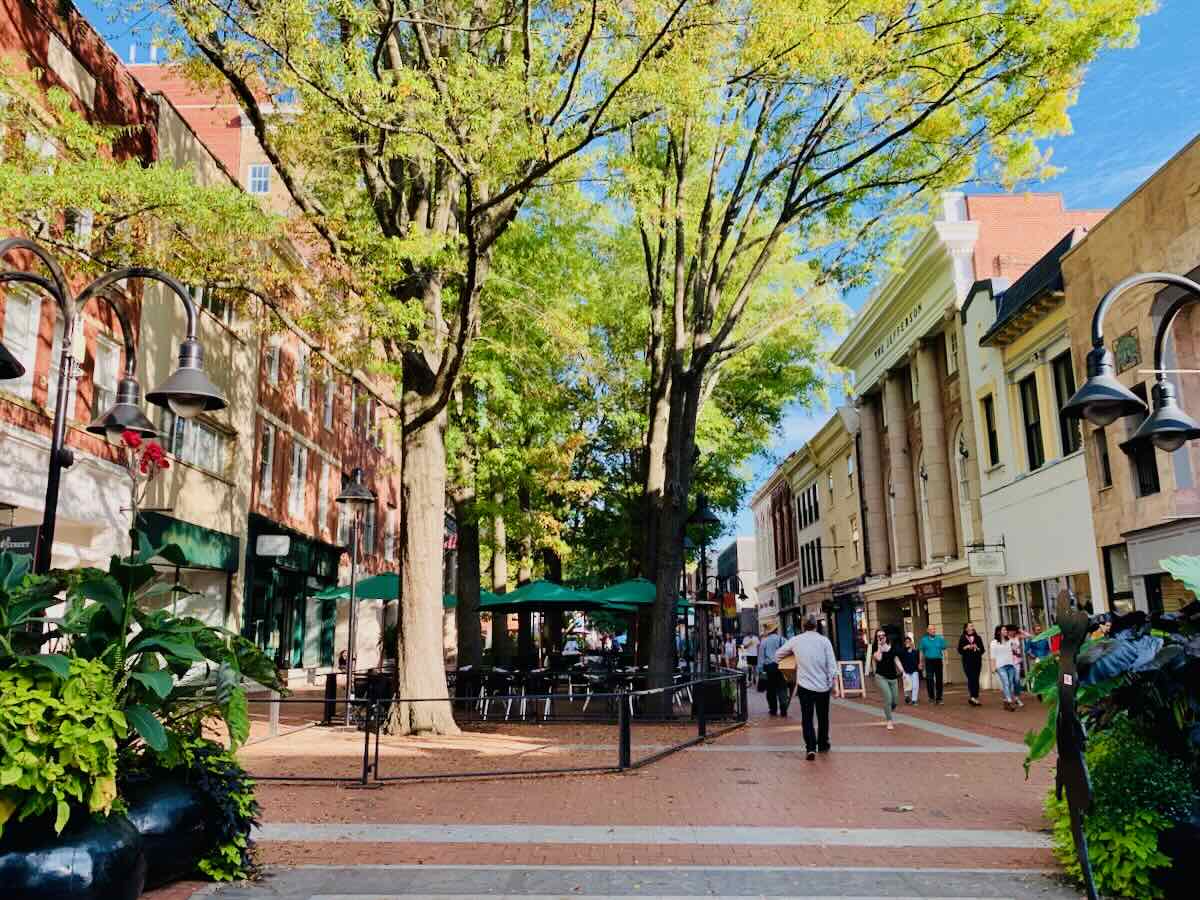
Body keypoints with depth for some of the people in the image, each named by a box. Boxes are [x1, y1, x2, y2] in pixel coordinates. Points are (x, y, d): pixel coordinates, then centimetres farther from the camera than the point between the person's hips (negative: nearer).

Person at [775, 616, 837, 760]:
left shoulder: (795, 640, 0)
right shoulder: (824, 640, -4)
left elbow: (778, 655, 11)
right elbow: (831, 664, -6)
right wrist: (832, 683, 3)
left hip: (804, 685, 0)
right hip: (823, 685, 1)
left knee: (807, 717, 4)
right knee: (823, 717, 17)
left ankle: (810, 747, -8)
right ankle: (823, 745, 29)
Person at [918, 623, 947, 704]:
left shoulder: (940, 639, 2)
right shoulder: (924, 640, 5)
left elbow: (944, 650, 5)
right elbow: (921, 652, 11)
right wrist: (921, 663, 9)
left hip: (938, 661, 0)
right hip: (929, 662, 0)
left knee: (939, 680, 1)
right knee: (929, 680, 2)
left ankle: (939, 698, 9)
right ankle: (931, 697, 14)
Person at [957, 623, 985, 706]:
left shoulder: (978, 638, 11)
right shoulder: (962, 639, 5)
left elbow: (982, 650, 10)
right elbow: (960, 650, 4)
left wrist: (977, 648, -10)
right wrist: (966, 647, -12)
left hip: (977, 661, 2)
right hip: (967, 662, -2)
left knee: (976, 679, 1)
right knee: (971, 678, -11)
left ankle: (975, 697, 7)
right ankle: (972, 697, -12)